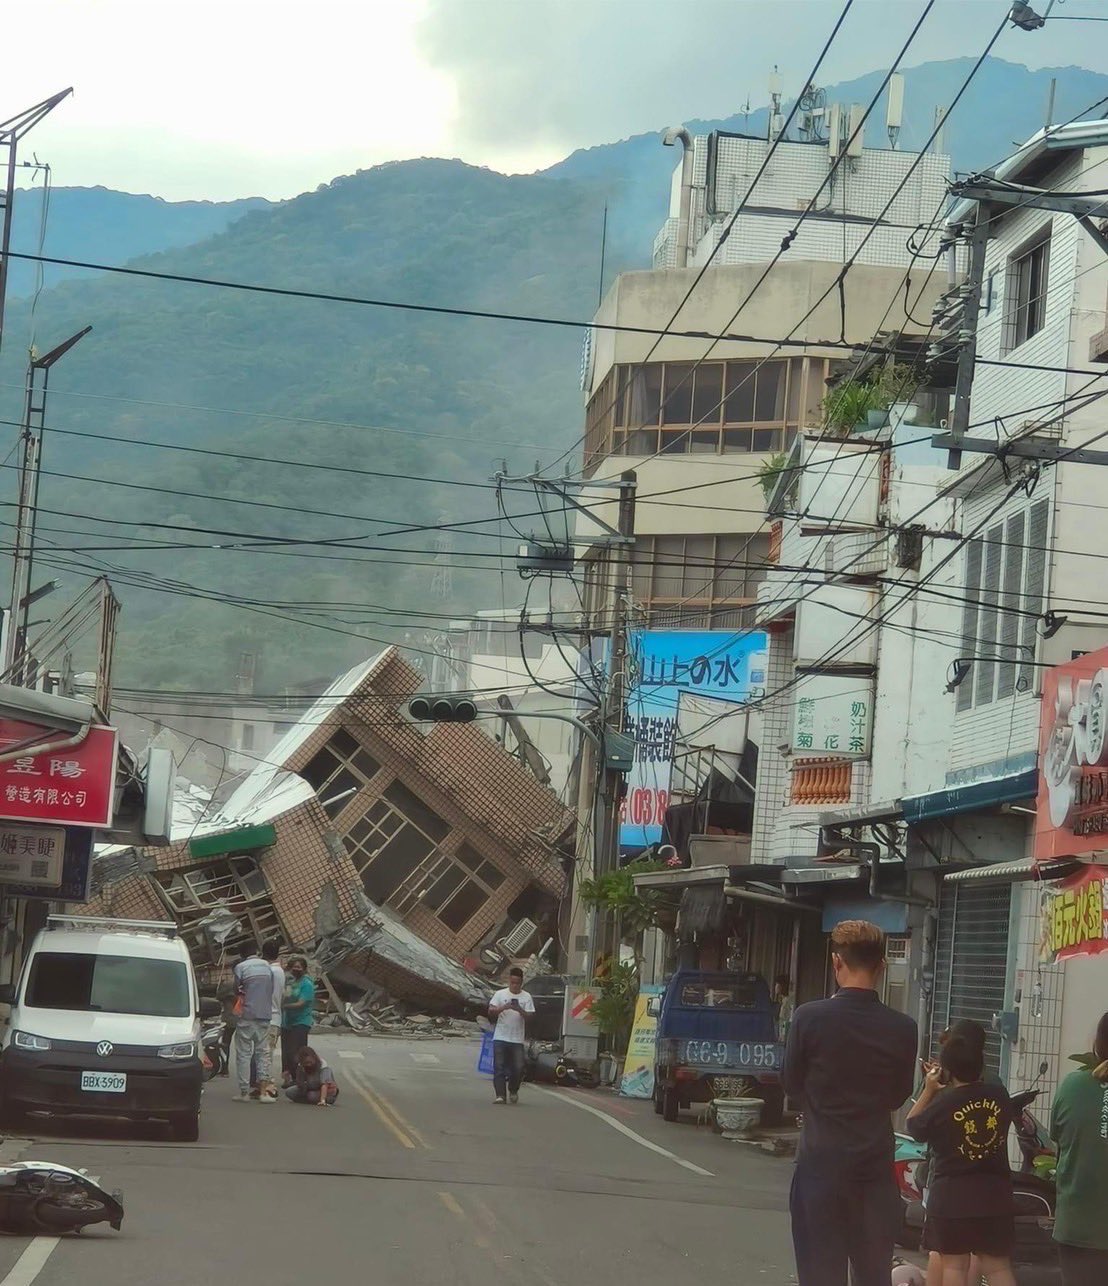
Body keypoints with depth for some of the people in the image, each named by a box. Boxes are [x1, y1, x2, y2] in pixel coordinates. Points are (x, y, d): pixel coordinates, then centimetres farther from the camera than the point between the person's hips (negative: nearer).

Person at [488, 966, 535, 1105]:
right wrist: (504, 1007, -21)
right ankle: (500, 1095, -2)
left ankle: (513, 1091, 23)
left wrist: (520, 1010, -20)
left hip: (517, 1040, 0)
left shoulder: (526, 997, 5)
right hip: (500, 1038, 0)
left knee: (518, 1068, -2)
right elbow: (491, 1011, -4)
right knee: (499, 1068, -5)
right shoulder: (500, 994, 4)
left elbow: (529, 1017, -1)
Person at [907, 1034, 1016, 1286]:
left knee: (954, 1265, 5)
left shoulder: (942, 1104, -12)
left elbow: (913, 1126, 6)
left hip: (951, 1195, -3)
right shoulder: (1000, 1096, -1)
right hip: (995, 1194, 3)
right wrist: (947, 1090, 23)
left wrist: (928, 1090, 9)